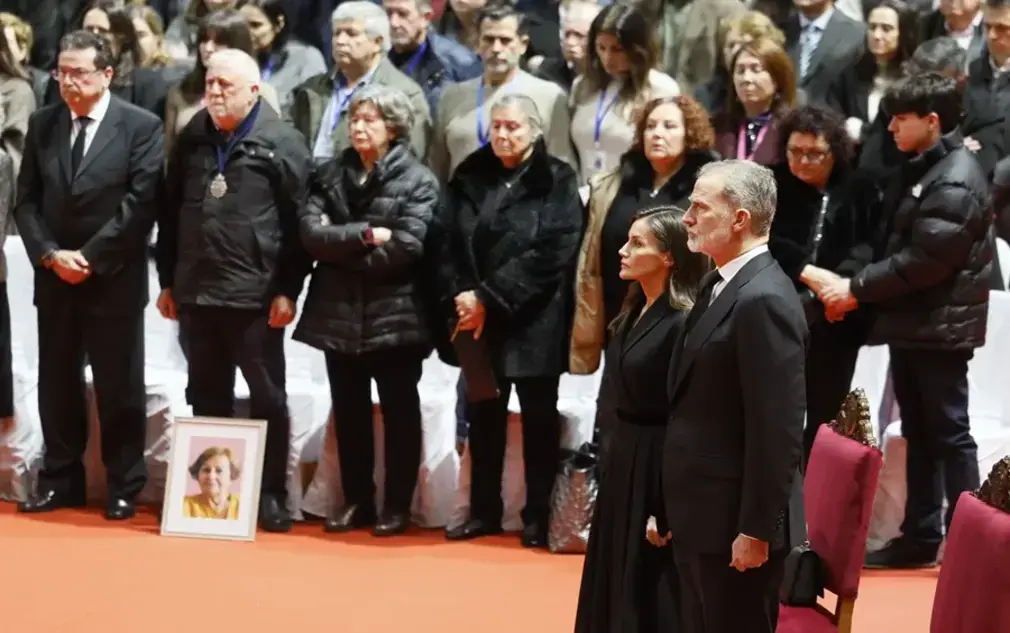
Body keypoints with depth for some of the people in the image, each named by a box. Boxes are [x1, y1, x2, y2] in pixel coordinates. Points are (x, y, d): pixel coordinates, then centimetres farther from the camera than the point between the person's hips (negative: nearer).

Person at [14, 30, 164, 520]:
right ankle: (60, 481, 19)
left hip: (113, 279, -4)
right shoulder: (42, 124, 8)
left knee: (119, 387, 2)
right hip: (53, 277, 4)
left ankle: (124, 488, 11)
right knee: (56, 384, 9)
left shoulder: (141, 126, -5)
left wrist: (90, 257, -13)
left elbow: (141, 204, -11)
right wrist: (50, 254, -8)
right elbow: (26, 200, 7)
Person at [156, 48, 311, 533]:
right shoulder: (192, 139, 10)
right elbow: (170, 213, 15)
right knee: (207, 398, 12)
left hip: (255, 295, -5)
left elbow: (300, 221, -8)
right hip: (196, 292, 5)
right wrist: (168, 281, 12)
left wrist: (288, 290, -11)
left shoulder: (281, 143, -6)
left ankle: (271, 495, 11)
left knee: (267, 398, 4)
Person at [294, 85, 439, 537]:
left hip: (394, 314, -4)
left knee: (399, 412, 5)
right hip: (339, 313, 4)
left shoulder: (417, 181, -5)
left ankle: (397, 506, 13)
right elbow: (310, 233, -6)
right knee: (348, 412, 11)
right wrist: (365, 236, -17)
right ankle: (356, 501, 21)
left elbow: (406, 246, -17)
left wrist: (340, 249, -9)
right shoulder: (329, 175, 8)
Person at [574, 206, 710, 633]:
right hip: (623, 459, 9)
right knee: (618, 591, 16)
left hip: (657, 466, -9)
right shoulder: (634, 313, 9)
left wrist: (668, 512, -20)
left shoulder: (683, 323, -19)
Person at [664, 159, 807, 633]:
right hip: (700, 515, 9)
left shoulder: (764, 300, -20)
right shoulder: (720, 285, 11)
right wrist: (673, 508, 16)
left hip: (736, 523, -9)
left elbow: (778, 429, -23)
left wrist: (756, 530, -21)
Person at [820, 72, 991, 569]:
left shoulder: (956, 181, -17)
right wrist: (855, 289, 4)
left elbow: (926, 259, -22)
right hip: (910, 323, 9)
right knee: (919, 433, 12)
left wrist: (857, 290, -17)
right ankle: (920, 536, 19)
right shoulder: (919, 169, 14)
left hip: (940, 326, -9)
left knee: (949, 434, -4)